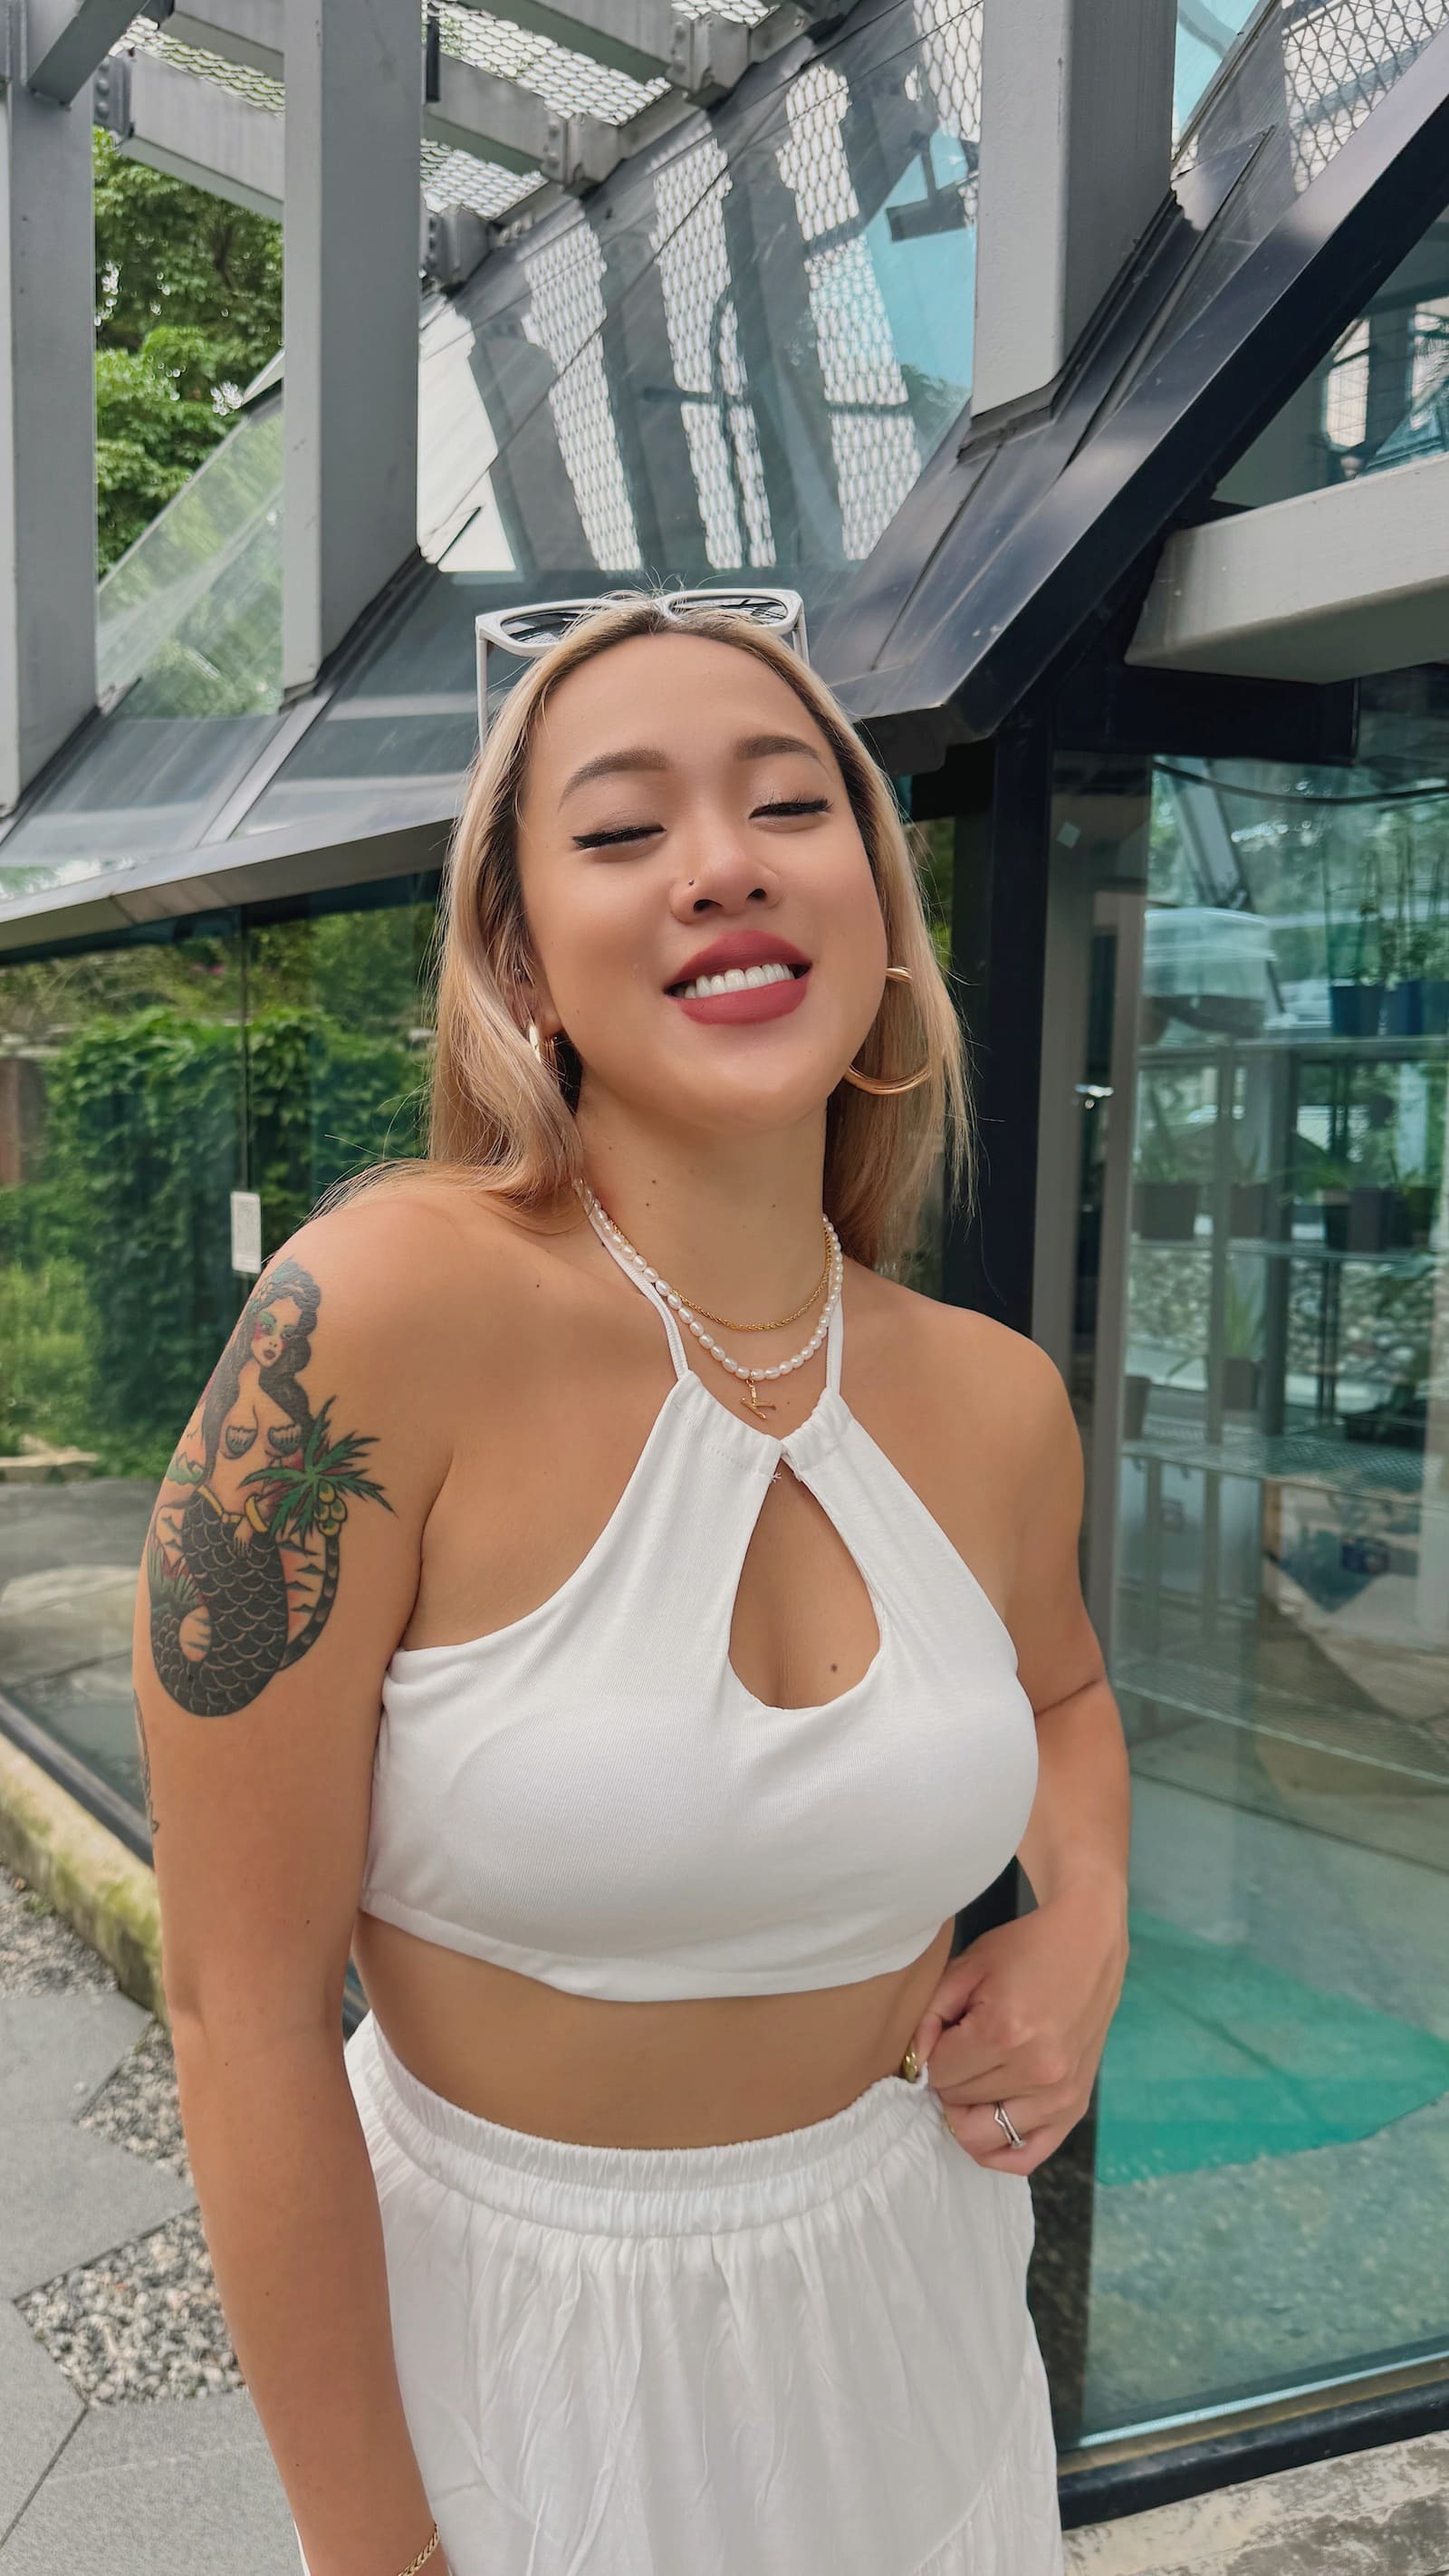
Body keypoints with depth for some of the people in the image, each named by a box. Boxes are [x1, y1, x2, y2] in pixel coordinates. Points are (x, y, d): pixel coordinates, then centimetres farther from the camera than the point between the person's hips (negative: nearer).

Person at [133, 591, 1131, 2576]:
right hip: (518, 2330, -4)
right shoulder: (381, 1313, -25)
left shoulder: (995, 1400, -8)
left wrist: (1088, 1921, -5)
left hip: (907, 2285, 5)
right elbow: (247, 2011, -19)